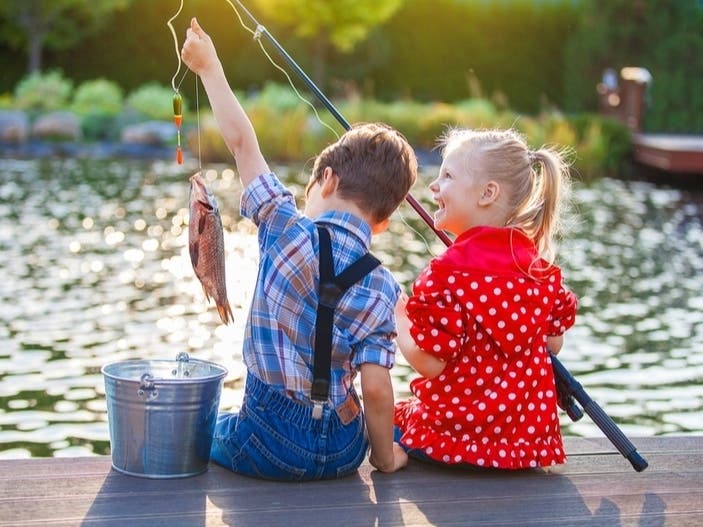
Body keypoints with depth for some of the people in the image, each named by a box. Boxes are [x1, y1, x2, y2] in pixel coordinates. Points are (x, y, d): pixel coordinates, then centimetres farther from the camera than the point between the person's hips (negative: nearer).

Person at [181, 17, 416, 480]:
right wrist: (385, 456, 3)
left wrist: (209, 67, 8)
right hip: (342, 453, 3)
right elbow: (375, 387, -12)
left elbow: (242, 142, -3)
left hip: (270, 447, -2)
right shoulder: (383, 289, -7)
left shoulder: (290, 232, -11)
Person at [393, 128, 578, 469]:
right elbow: (554, 343, 11)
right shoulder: (541, 269, 1)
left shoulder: (449, 273, -20)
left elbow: (429, 363, -19)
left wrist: (398, 316, -3)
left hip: (460, 433, -5)